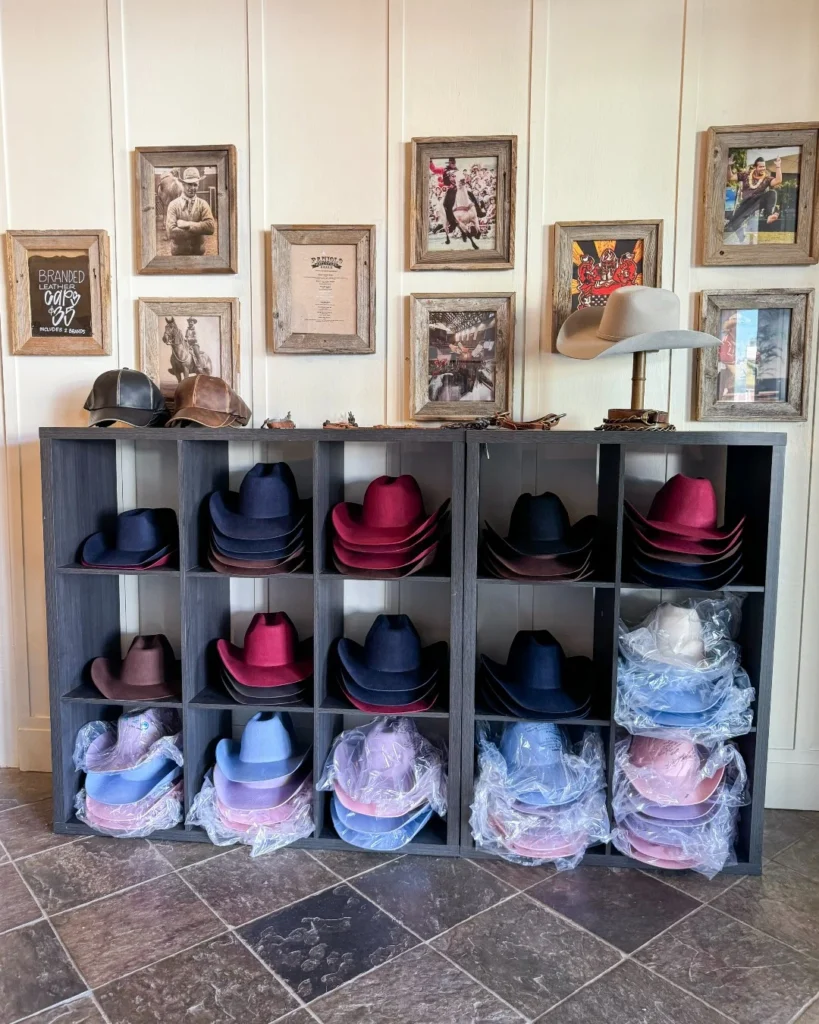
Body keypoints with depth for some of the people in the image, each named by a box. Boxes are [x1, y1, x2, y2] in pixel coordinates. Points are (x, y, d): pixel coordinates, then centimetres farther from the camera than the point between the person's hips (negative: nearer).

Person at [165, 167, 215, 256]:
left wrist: (187, 224, -17)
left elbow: (210, 227, -14)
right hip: (178, 254, -2)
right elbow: (171, 232, -17)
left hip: (199, 253, 2)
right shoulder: (174, 205, -5)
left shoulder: (203, 204, 1)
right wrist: (198, 230, -15)